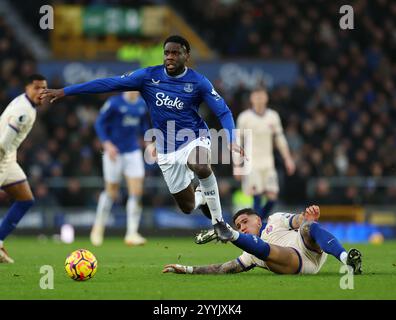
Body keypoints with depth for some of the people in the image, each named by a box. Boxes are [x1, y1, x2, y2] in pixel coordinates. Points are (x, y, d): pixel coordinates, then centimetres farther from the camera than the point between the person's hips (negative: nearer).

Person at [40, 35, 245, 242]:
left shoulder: (198, 82, -9)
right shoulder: (149, 76, -4)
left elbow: (223, 112, -8)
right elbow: (111, 83, -6)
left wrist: (232, 141, -27)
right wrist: (65, 91, -9)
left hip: (194, 140, -3)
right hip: (166, 151, 3)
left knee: (201, 166, -39)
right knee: (187, 207, 4)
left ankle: (219, 221, -19)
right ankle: (203, 197, 43)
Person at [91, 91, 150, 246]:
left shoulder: (143, 104, 4)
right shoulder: (114, 102, -12)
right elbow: (99, 123, -9)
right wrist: (107, 144, -19)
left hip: (133, 152, 4)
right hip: (114, 152, -4)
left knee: (137, 191, -8)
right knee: (111, 192, 4)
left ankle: (132, 233, -4)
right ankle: (98, 228, 26)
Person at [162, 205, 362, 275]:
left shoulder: (275, 221, 27)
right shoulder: (251, 255, 36)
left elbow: (300, 221, 9)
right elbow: (224, 269, 33)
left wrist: (310, 217, -18)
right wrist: (187, 270, 27)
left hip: (311, 249, -2)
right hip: (297, 266, 2)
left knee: (307, 226, -36)